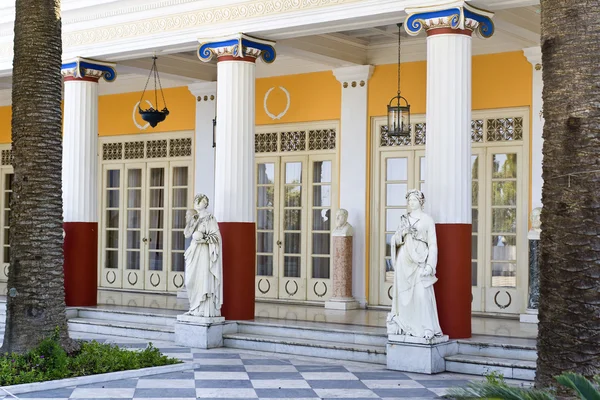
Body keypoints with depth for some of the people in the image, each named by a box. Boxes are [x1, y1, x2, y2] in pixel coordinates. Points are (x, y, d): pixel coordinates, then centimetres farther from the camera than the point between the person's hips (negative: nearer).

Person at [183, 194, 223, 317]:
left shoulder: (209, 218, -6)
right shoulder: (195, 217, 15)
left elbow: (216, 236, -10)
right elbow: (187, 233, 12)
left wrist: (203, 237, -20)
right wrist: (189, 221, -1)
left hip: (204, 253, -8)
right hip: (194, 252, 8)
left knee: (203, 279, -8)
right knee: (192, 281, 6)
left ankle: (204, 309, -5)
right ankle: (195, 308, 13)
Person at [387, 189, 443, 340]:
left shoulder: (427, 220, 2)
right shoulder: (404, 220, 15)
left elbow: (432, 244, -2)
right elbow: (396, 240, 13)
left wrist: (430, 265, -11)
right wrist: (402, 233, -10)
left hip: (419, 261, -5)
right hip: (404, 261, 5)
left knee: (421, 294, -13)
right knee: (404, 293, 4)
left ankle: (426, 327, -8)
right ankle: (406, 326, 11)